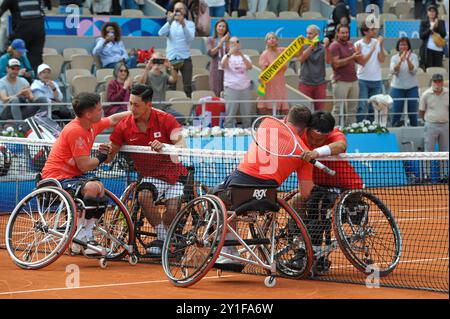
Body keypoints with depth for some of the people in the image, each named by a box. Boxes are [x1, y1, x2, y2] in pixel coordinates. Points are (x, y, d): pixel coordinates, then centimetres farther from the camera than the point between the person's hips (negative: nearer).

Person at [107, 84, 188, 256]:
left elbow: (182, 145, -24)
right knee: (144, 196, -31)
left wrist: (165, 146, -44)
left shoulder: (165, 119, -12)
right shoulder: (124, 127, -5)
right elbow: (109, 156, -2)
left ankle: (164, 237, 11)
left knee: (173, 211, -23)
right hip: (150, 176, 2)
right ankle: (162, 237, -12)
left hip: (173, 173, -2)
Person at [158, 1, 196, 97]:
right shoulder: (170, 24, 11)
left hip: (185, 58, -2)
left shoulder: (190, 24, 5)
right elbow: (161, 33, -8)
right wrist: (169, 21, -21)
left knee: (187, 86, -3)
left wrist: (183, 24, -24)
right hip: (171, 58, 2)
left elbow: (190, 38, -12)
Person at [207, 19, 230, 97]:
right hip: (216, 68, -1)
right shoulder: (211, 40, 8)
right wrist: (220, 43, -13)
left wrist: (227, 42, -12)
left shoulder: (228, 40, 10)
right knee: (216, 93, -5)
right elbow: (210, 53, -6)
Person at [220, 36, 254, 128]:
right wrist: (229, 53, -26)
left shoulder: (245, 57, 13)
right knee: (230, 114, -8)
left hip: (245, 88, 3)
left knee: (247, 114, 5)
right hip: (231, 88, -3)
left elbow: (250, 67, -6)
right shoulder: (227, 57, 8)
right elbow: (222, 65, -14)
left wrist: (241, 55, -18)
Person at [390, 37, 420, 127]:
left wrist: (408, 59, -26)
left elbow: (413, 71, -12)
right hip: (397, 87, 0)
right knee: (396, 112, 0)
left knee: (413, 112, 3)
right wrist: (401, 60, -27)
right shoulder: (394, 58, 2)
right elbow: (393, 71, -12)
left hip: (412, 88, 0)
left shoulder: (413, 56, 0)